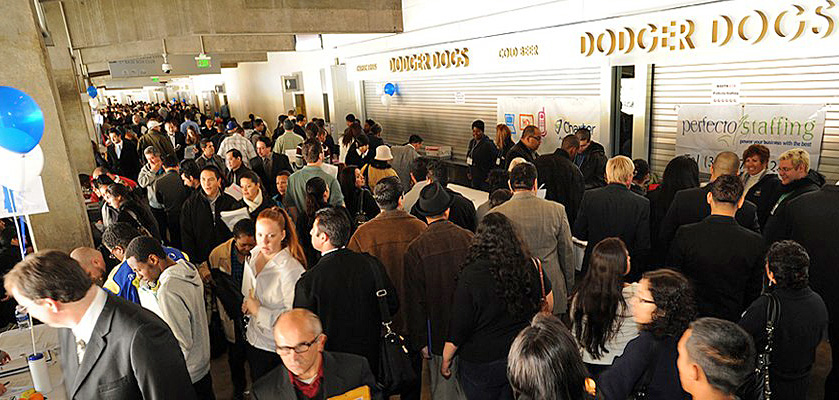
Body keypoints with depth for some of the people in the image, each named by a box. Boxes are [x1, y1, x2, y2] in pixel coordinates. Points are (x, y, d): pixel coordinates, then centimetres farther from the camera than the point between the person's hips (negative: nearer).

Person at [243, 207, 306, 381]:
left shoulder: (291, 270, -27)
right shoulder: (254, 255, -2)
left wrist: (259, 311, -22)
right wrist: (247, 304, 1)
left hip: (277, 349, -7)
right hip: (253, 338, 7)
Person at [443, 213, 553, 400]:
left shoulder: (471, 276, -25)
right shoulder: (530, 267, -12)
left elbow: (458, 329, -18)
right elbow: (548, 300, 8)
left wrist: (446, 360, -1)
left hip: (482, 365, -4)